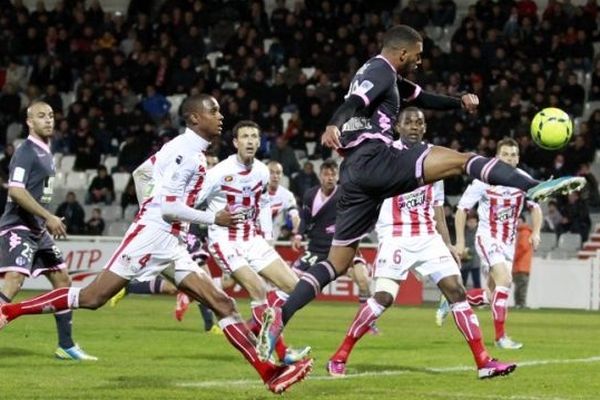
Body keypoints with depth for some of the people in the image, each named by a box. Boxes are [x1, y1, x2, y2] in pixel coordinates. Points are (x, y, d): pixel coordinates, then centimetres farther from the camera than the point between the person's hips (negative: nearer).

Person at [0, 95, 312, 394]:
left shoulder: (194, 152, 16)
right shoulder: (182, 150, -12)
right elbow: (169, 208, -18)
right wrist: (214, 218, -12)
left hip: (173, 245, 9)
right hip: (151, 235, -9)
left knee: (222, 304, 0)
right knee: (91, 298, -10)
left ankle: (269, 373, -6)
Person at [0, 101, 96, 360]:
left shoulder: (46, 153, 16)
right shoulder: (26, 152, -12)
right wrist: (49, 217, -23)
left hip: (38, 229, 10)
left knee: (62, 280, 12)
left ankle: (66, 346, 20)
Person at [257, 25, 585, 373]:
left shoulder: (387, 77, 29)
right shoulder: (380, 71, -1)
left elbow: (423, 99, 35)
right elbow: (353, 103, -20)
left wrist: (459, 102, 17)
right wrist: (334, 126, -40)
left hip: (355, 173, 9)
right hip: (375, 158, -9)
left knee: (337, 263, 9)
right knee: (462, 160, -11)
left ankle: (280, 317, -1)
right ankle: (534, 187, -28)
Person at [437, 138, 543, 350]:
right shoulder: (484, 180, -14)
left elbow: (535, 207, 8)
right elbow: (462, 209, -6)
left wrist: (536, 232, -11)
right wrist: (460, 242, -10)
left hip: (509, 242, 5)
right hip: (487, 237, -5)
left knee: (493, 295, 4)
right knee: (504, 279, -25)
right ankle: (500, 336, -20)